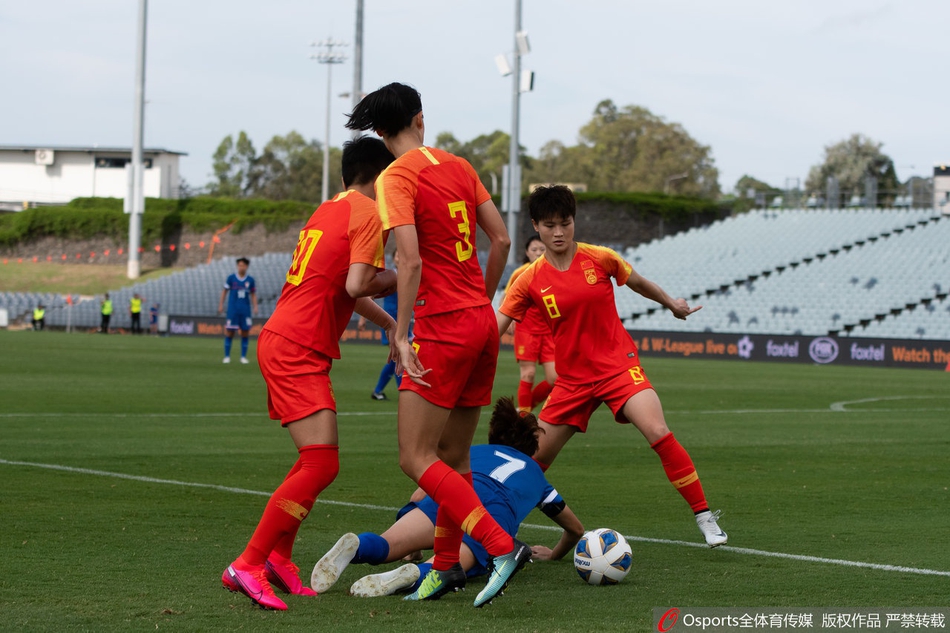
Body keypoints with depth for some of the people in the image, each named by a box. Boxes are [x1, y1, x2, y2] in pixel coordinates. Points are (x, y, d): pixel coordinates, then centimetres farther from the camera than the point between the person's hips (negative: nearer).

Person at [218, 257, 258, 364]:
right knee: (229, 333, -2)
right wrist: (221, 304, 4)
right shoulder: (231, 278, 0)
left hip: (245, 311, 1)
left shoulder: (250, 280, 4)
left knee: (245, 333, 1)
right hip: (232, 310, -1)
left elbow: (253, 294, 12)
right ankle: (227, 356, 6)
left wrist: (255, 307, 2)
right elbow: (225, 291, 8)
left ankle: (243, 357, 9)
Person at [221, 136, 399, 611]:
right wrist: (402, 278, -3)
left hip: (282, 341, 10)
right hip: (299, 350, -10)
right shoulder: (368, 214, -8)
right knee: (322, 464, -13)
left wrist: (389, 323, 38)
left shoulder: (329, 210, 21)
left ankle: (278, 557, 20)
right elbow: (356, 286, -21)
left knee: (316, 461, 18)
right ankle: (247, 566, -14)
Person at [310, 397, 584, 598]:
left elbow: (419, 498, 34)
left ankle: (354, 547, -47)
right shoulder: (536, 474, 42)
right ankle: (414, 576, -58)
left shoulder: (472, 452, 41)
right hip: (499, 511, -1)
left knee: (382, 547, -12)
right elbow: (576, 528, 52)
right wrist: (554, 554, 70)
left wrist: (414, 544, 48)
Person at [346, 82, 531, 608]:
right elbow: (501, 239, 12)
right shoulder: (459, 167, 11)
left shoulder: (395, 178, -9)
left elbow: (411, 261, -20)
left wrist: (401, 336, -18)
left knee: (416, 458, -8)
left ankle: (501, 547, -17)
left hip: (443, 327, -8)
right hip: (483, 325, 8)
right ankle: (446, 565, 19)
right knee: (453, 457, 14)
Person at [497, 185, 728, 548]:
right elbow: (495, 325, -7)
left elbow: (638, 283, 14)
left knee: (658, 432, -24)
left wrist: (672, 304, 26)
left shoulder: (600, 258, -5)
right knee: (534, 458, 2)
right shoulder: (530, 280, -4)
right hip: (573, 378, 2)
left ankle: (705, 518, -16)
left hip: (618, 365, -2)